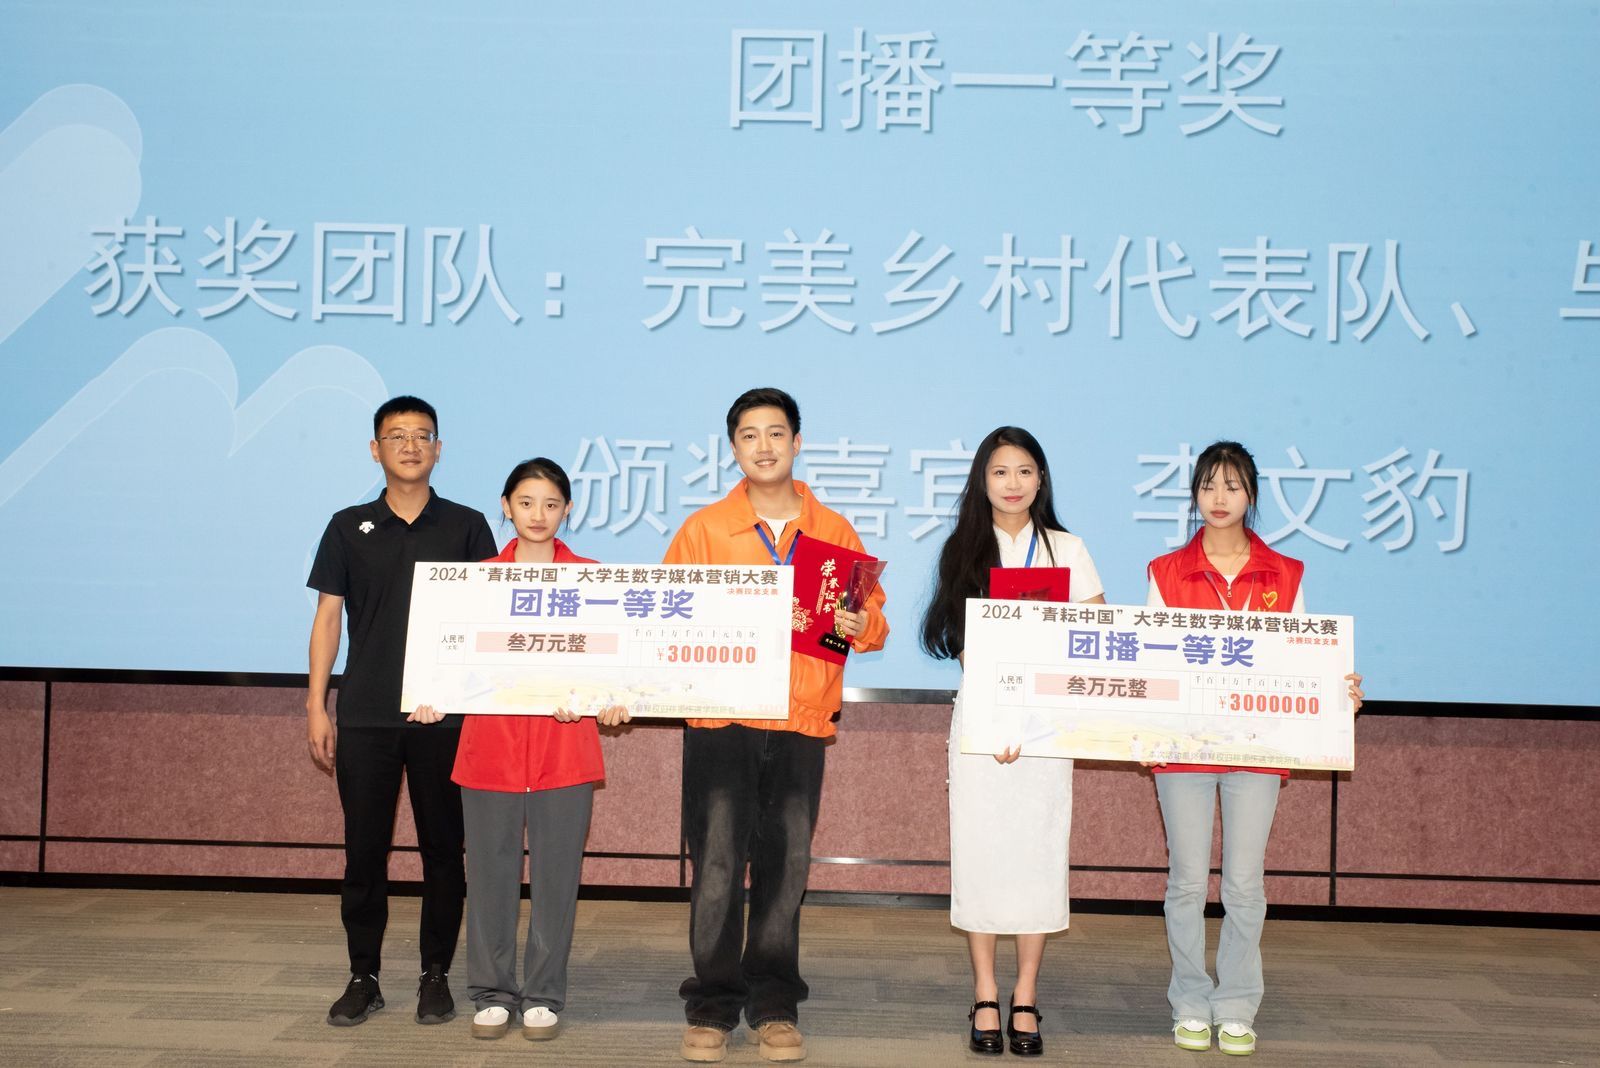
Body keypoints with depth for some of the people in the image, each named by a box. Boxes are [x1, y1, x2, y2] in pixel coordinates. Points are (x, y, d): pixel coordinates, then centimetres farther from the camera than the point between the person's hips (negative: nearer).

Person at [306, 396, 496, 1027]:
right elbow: (327, 617, 8)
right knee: (364, 848, 5)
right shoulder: (350, 527, 8)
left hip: (445, 714, -1)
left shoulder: (466, 527, 5)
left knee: (443, 847, 4)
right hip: (364, 715, 1)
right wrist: (316, 707, 1)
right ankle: (363, 977, 16)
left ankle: (435, 976, 16)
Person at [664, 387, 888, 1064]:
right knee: (717, 865, -4)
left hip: (803, 721, 1)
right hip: (721, 717, -1)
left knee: (786, 867, 5)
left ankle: (775, 1006, 18)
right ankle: (711, 1008, 10)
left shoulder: (835, 532, 11)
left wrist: (860, 626, -10)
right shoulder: (703, 529, 7)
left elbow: (873, 621, 13)